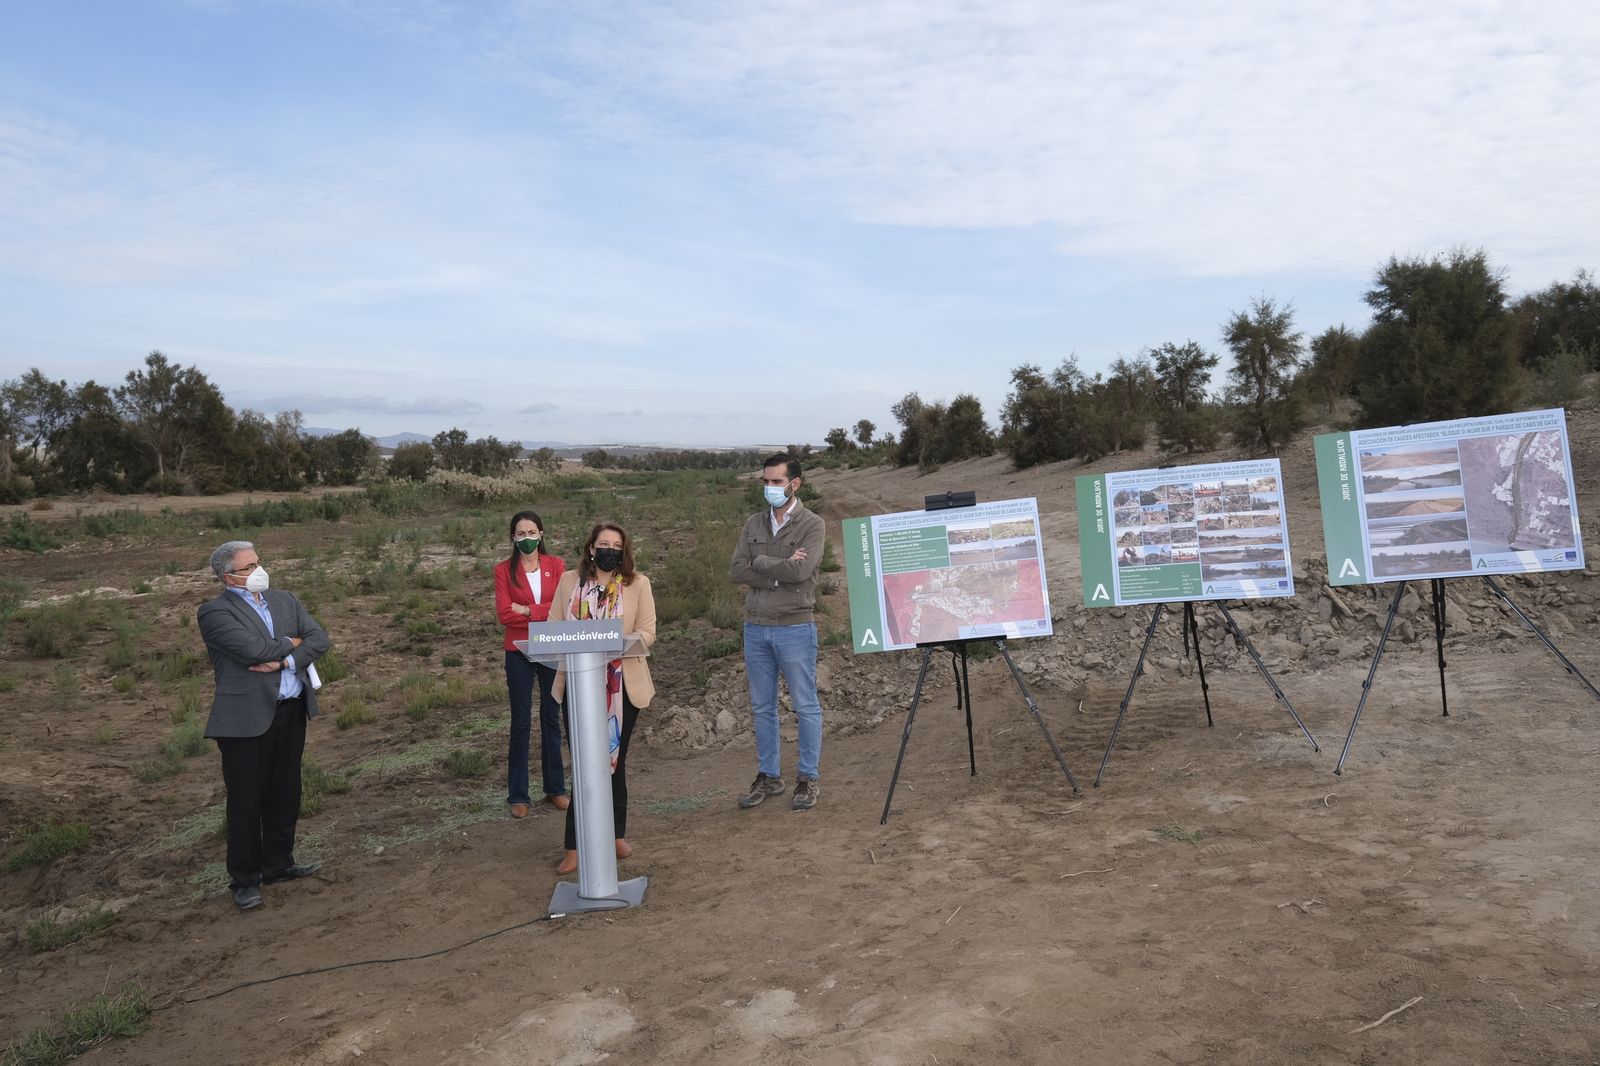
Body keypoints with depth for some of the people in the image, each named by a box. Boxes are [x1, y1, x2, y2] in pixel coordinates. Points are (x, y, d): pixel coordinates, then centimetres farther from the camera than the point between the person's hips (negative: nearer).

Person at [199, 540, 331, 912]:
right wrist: (290, 643, -4)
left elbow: (319, 638, 1)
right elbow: (253, 650, -21)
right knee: (246, 801, 3)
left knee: (285, 794, 15)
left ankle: (278, 864, 31)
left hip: (292, 710, 6)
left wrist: (285, 660, -15)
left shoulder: (284, 600, 11)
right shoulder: (215, 612, -8)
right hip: (246, 717, -6)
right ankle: (245, 879, 17)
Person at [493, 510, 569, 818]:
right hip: (519, 653, -1)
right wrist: (545, 613, -13)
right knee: (521, 723, 4)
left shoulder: (556, 565, 1)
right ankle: (517, 795, 13)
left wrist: (527, 610, -13)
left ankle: (555, 788, 21)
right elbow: (504, 614, -11)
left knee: (552, 720, 10)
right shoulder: (504, 570, -2)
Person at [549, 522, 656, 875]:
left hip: (622, 685, 0)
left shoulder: (638, 584, 2)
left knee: (614, 761, 12)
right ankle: (575, 846, 9)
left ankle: (616, 835, 27)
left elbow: (647, 632, -3)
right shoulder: (570, 581, 6)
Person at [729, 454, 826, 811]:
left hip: (795, 628, -5)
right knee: (762, 707, 12)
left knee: (806, 707, 4)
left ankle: (807, 778, 16)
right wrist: (780, 570, -14)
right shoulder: (753, 524, 9)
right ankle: (769, 776, 25)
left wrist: (759, 562, -9)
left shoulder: (812, 524, -6)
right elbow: (737, 570, -3)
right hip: (755, 627, 5)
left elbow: (800, 571, -21)